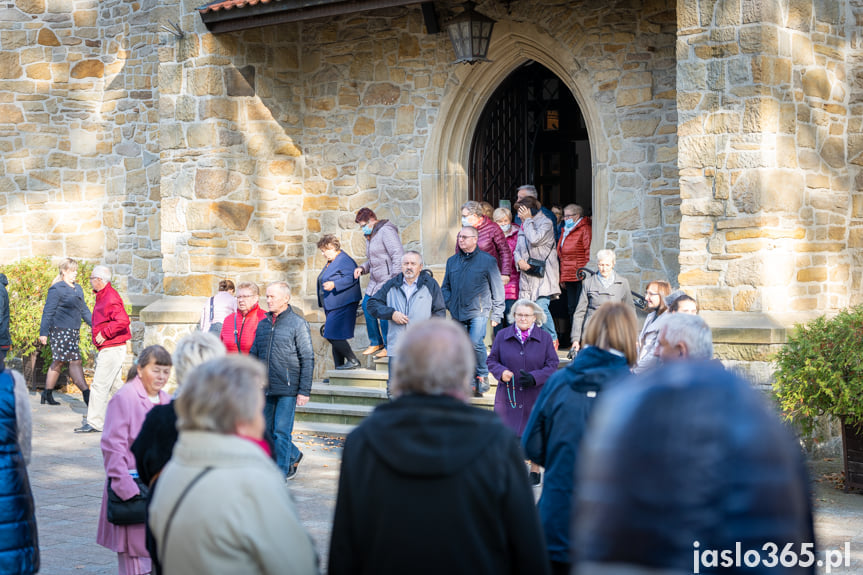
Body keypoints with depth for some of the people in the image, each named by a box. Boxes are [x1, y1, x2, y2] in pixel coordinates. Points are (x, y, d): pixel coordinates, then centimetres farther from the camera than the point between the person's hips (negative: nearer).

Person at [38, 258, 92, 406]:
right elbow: (48, 312, -9)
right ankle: (87, 394, -15)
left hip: (74, 331, 8)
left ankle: (47, 394, 21)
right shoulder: (56, 289, -8)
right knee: (75, 361, -12)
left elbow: (84, 310, 24)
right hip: (61, 331, -8)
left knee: (58, 362, 13)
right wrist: (43, 332, -12)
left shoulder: (78, 288, 16)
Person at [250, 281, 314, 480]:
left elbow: (307, 359, -7)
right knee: (267, 431, 10)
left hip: (287, 389, -6)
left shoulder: (298, 324, -5)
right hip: (266, 389, 6)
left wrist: (304, 391, -12)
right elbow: (254, 355, 17)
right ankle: (294, 456, 32)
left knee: (281, 432, -6)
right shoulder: (263, 324, 11)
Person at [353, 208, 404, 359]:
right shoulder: (370, 236, 17)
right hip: (375, 281, 10)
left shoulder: (386, 231, -13)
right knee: (367, 307, 10)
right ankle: (376, 343, 24)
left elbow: (398, 255, -19)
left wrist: (394, 279, -22)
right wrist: (362, 268, 6)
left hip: (388, 280, -10)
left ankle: (389, 347, 2)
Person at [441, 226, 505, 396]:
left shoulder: (487, 260, 1)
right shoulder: (452, 261, 14)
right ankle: (472, 383, 13)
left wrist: (496, 314, -1)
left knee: (476, 343, -20)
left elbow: (497, 289, 3)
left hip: (478, 311, -5)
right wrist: (448, 303, 4)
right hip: (458, 313, 5)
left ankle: (482, 376, -2)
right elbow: (445, 286, 23)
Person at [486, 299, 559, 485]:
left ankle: (535, 471, 22)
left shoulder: (544, 338, 1)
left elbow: (553, 365, 0)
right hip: (508, 395, 1)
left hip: (536, 396, -1)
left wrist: (534, 377, -16)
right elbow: (492, 360, 8)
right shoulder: (502, 336, 4)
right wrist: (501, 372, -13)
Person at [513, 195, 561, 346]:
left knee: (541, 307, -18)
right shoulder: (524, 226, 19)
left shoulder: (546, 223, -5)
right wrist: (519, 261, -3)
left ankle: (553, 340, -5)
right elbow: (518, 249, 19)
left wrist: (528, 220, -8)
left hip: (543, 274, -7)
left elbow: (534, 239, -21)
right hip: (527, 274, 8)